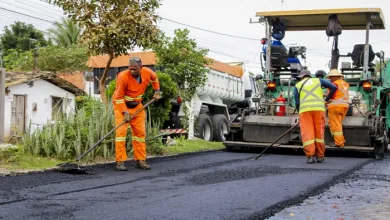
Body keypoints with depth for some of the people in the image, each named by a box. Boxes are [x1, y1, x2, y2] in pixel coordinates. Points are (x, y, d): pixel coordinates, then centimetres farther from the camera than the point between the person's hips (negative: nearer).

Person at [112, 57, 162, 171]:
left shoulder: (147, 72, -11)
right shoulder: (123, 76, -26)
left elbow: (154, 78, 16)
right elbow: (119, 98, -20)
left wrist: (157, 91, 11)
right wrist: (125, 112, -26)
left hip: (137, 106, 5)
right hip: (121, 105, -5)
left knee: (140, 132, 4)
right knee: (121, 131, -14)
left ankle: (141, 160, 12)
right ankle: (120, 162, -12)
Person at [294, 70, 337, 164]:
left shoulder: (297, 86, 19)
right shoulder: (318, 80, 22)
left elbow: (297, 104, 12)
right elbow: (334, 87, 16)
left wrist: (300, 114, 29)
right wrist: (326, 100, 26)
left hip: (305, 110, -1)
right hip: (319, 108, 1)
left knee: (307, 134, -1)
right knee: (319, 133, 11)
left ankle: (310, 156, -13)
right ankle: (320, 156, 13)